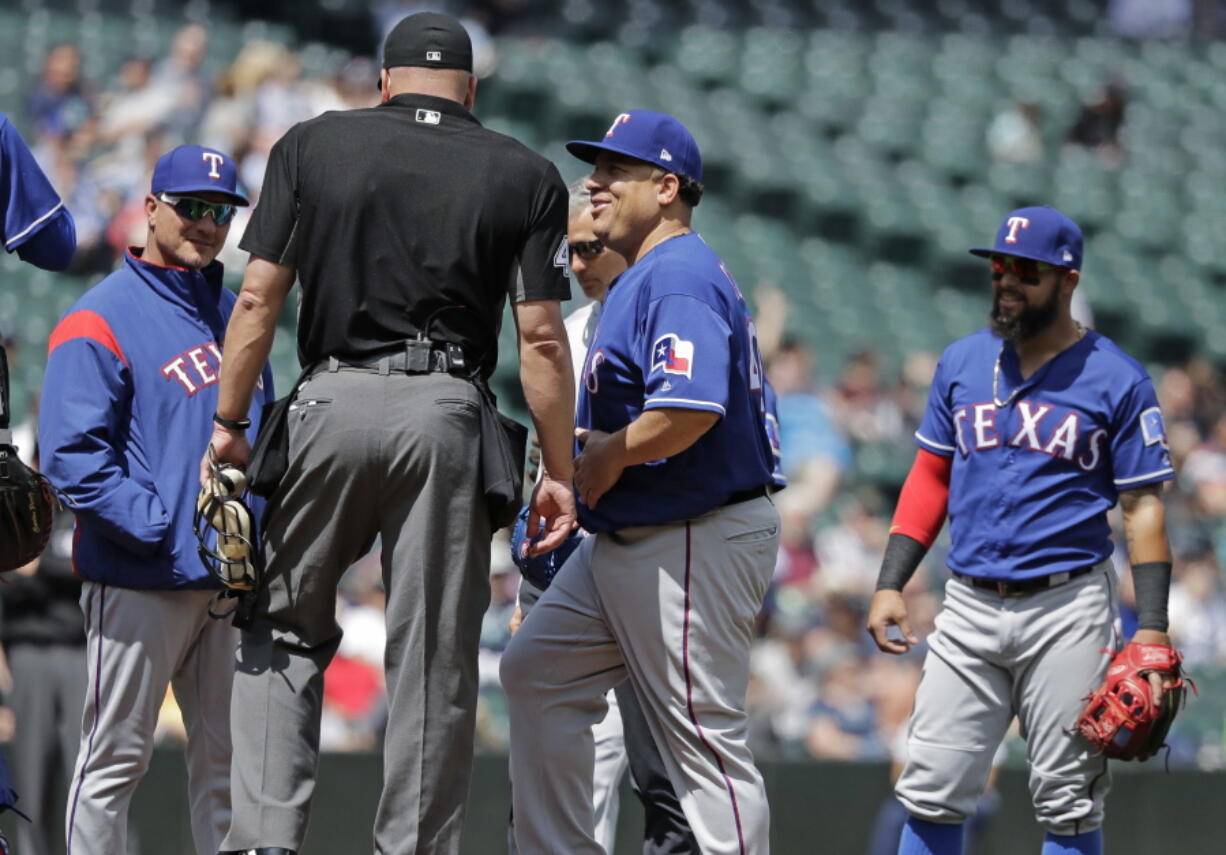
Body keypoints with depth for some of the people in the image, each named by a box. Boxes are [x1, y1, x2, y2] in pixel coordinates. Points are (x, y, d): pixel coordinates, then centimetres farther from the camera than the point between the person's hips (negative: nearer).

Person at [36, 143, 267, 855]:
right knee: (116, 758, -3)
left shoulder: (234, 315, 16)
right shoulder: (101, 320, -6)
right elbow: (72, 455, -14)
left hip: (232, 578, 7)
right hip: (141, 581, -7)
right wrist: (167, 534, -20)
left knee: (229, 756, 9)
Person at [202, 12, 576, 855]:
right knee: (433, 655, 5)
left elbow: (258, 298, 1)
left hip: (331, 404, 0)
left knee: (285, 629, 12)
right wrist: (559, 471, 3)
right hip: (446, 414, 0)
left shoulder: (313, 146, 7)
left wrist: (227, 423, 6)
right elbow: (541, 336, 0)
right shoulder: (524, 175, 6)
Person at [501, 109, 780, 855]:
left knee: (703, 735, -8)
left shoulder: (681, 278, -18)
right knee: (538, 670, 13)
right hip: (625, 539, 11)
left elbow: (694, 408, -32)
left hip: (694, 539, -11)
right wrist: (600, 445, 9)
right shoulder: (641, 280, 17)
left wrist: (612, 455, -17)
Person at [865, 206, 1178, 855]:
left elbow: (1142, 506, -2)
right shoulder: (962, 363, 11)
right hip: (970, 608, 3)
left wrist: (1152, 631, -10)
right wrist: (889, 584, 6)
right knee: (931, 792, -2)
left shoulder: (1117, 380, -1)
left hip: (1068, 611, -3)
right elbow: (930, 478, 16)